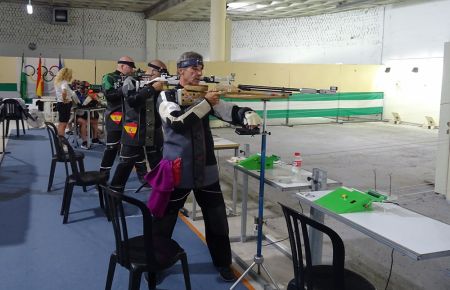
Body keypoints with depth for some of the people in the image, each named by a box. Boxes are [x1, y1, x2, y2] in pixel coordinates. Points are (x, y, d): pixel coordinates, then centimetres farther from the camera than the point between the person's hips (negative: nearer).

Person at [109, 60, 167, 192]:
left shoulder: (156, 84, 9)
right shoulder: (132, 81, -6)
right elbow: (132, 100, -23)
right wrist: (152, 88, -22)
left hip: (154, 133, 5)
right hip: (134, 132, -5)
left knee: (159, 164, 12)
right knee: (126, 164, 3)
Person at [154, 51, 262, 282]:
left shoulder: (206, 94, 4)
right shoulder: (167, 96, -7)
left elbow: (230, 112, -6)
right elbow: (178, 122, -24)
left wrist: (248, 115, -27)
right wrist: (206, 103, -22)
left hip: (206, 169, 4)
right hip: (177, 169, -4)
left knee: (217, 219, 13)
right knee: (164, 219, 10)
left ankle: (223, 263, 33)